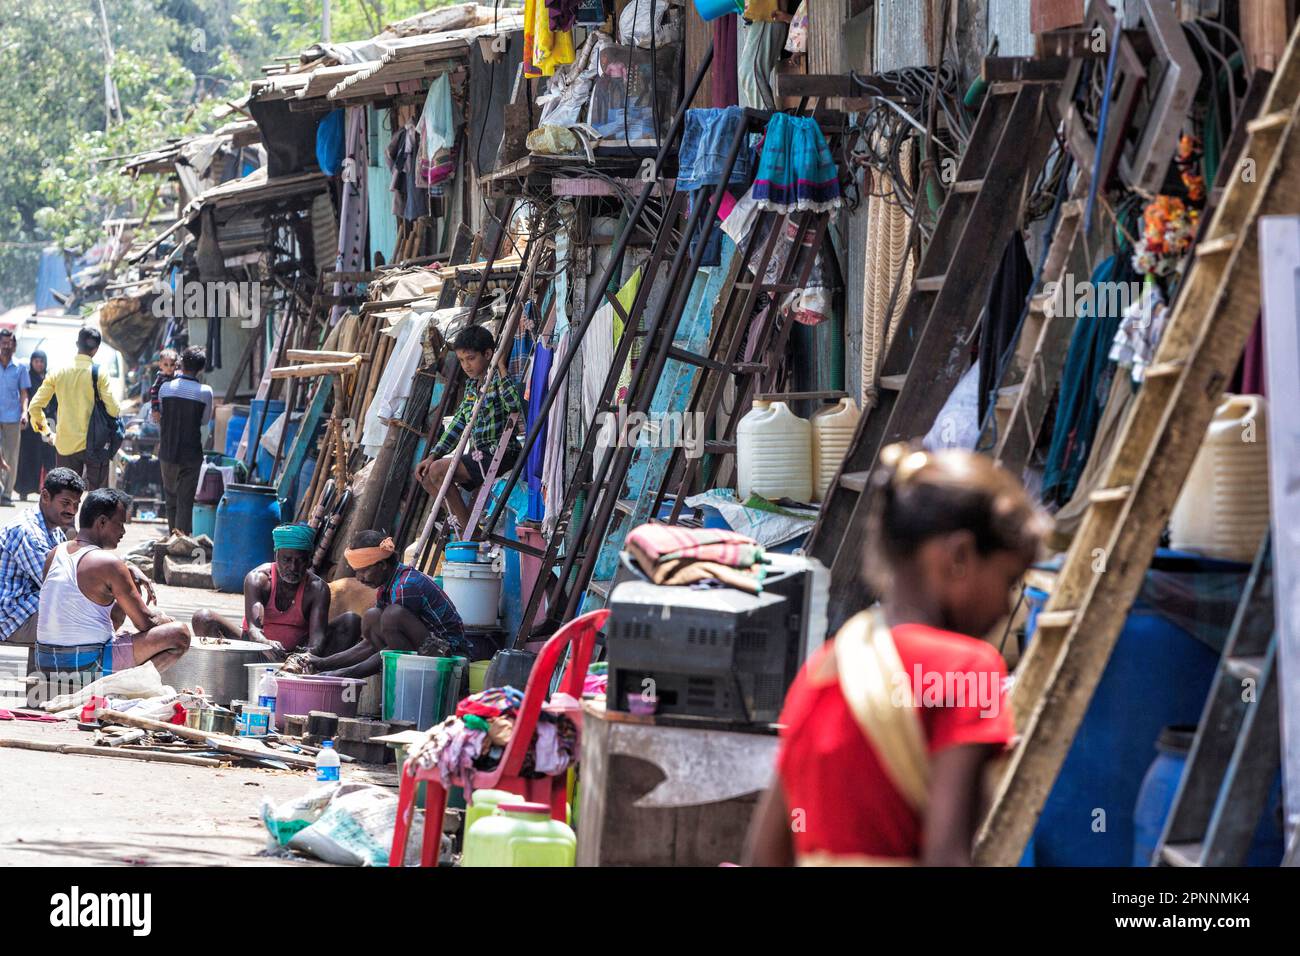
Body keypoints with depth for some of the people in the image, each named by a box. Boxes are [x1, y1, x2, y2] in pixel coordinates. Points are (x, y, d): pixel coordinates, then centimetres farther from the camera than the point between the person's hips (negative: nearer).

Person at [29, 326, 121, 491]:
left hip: (65, 445, 3)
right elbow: (113, 409, -13)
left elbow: (35, 405, 0)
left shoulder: (58, 372, 0)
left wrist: (39, 422, 20)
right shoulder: (99, 373, -9)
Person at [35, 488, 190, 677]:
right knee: (180, 634, -6)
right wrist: (162, 618, 16)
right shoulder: (109, 563, -13)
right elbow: (145, 622, -8)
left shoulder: (54, 555, 9)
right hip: (87, 664, -8)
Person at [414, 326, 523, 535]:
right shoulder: (471, 385, 16)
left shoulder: (498, 380, -9)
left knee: (438, 470, -21)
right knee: (425, 475, 7)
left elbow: (515, 405, -30)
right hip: (478, 454, 9)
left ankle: (470, 532, -14)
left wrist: (501, 369, -29)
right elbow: (459, 423, 20)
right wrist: (434, 455, 12)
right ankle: (460, 521, 4)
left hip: (499, 453, -9)